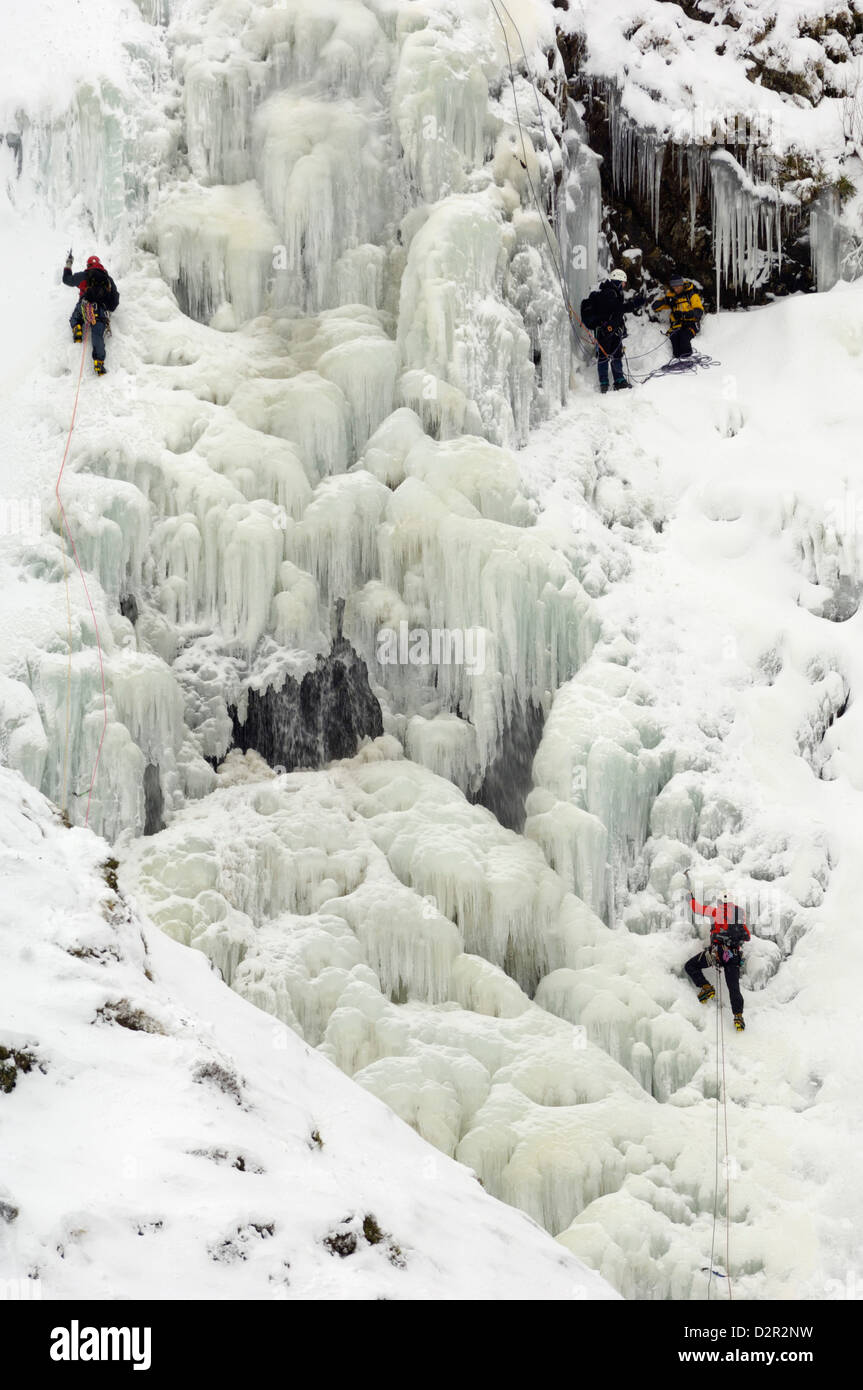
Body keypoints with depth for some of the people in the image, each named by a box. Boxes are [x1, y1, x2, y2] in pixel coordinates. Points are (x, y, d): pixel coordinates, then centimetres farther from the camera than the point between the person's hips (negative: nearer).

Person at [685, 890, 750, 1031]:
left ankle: (705, 987, -6)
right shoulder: (740, 915, 17)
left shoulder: (718, 911, 6)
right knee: (734, 987, 2)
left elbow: (696, 908, 14)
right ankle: (738, 1016, -15)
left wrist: (690, 897, 33)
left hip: (718, 950, -4)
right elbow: (748, 937, 28)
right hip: (735, 954, 4)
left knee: (690, 966, 13)